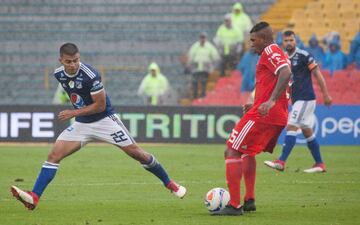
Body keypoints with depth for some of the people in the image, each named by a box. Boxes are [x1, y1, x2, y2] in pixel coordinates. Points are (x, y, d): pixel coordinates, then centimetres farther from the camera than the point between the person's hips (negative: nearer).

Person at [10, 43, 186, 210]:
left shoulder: (91, 75, -25)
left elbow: (100, 106, -19)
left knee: (136, 153, -3)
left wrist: (73, 113, -20)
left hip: (105, 120, -5)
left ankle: (169, 184, 15)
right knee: (53, 156, -11)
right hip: (81, 125, 5)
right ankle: (34, 198, -17)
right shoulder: (59, 74, -4)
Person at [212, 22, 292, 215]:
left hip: (262, 115, -10)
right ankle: (249, 201, 22)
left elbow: (286, 73, -26)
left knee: (232, 151, -7)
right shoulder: (278, 54, 23)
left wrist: (271, 101, -33)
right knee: (247, 152, 27)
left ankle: (234, 205, -13)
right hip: (278, 117, 10)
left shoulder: (270, 52, -8)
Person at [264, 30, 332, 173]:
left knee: (291, 127, -15)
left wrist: (326, 95, -8)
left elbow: (317, 74, -7)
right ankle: (319, 164, 16)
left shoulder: (303, 56, -9)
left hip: (306, 98, -8)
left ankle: (281, 162, -20)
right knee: (307, 131, 10)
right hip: (296, 100, 8)